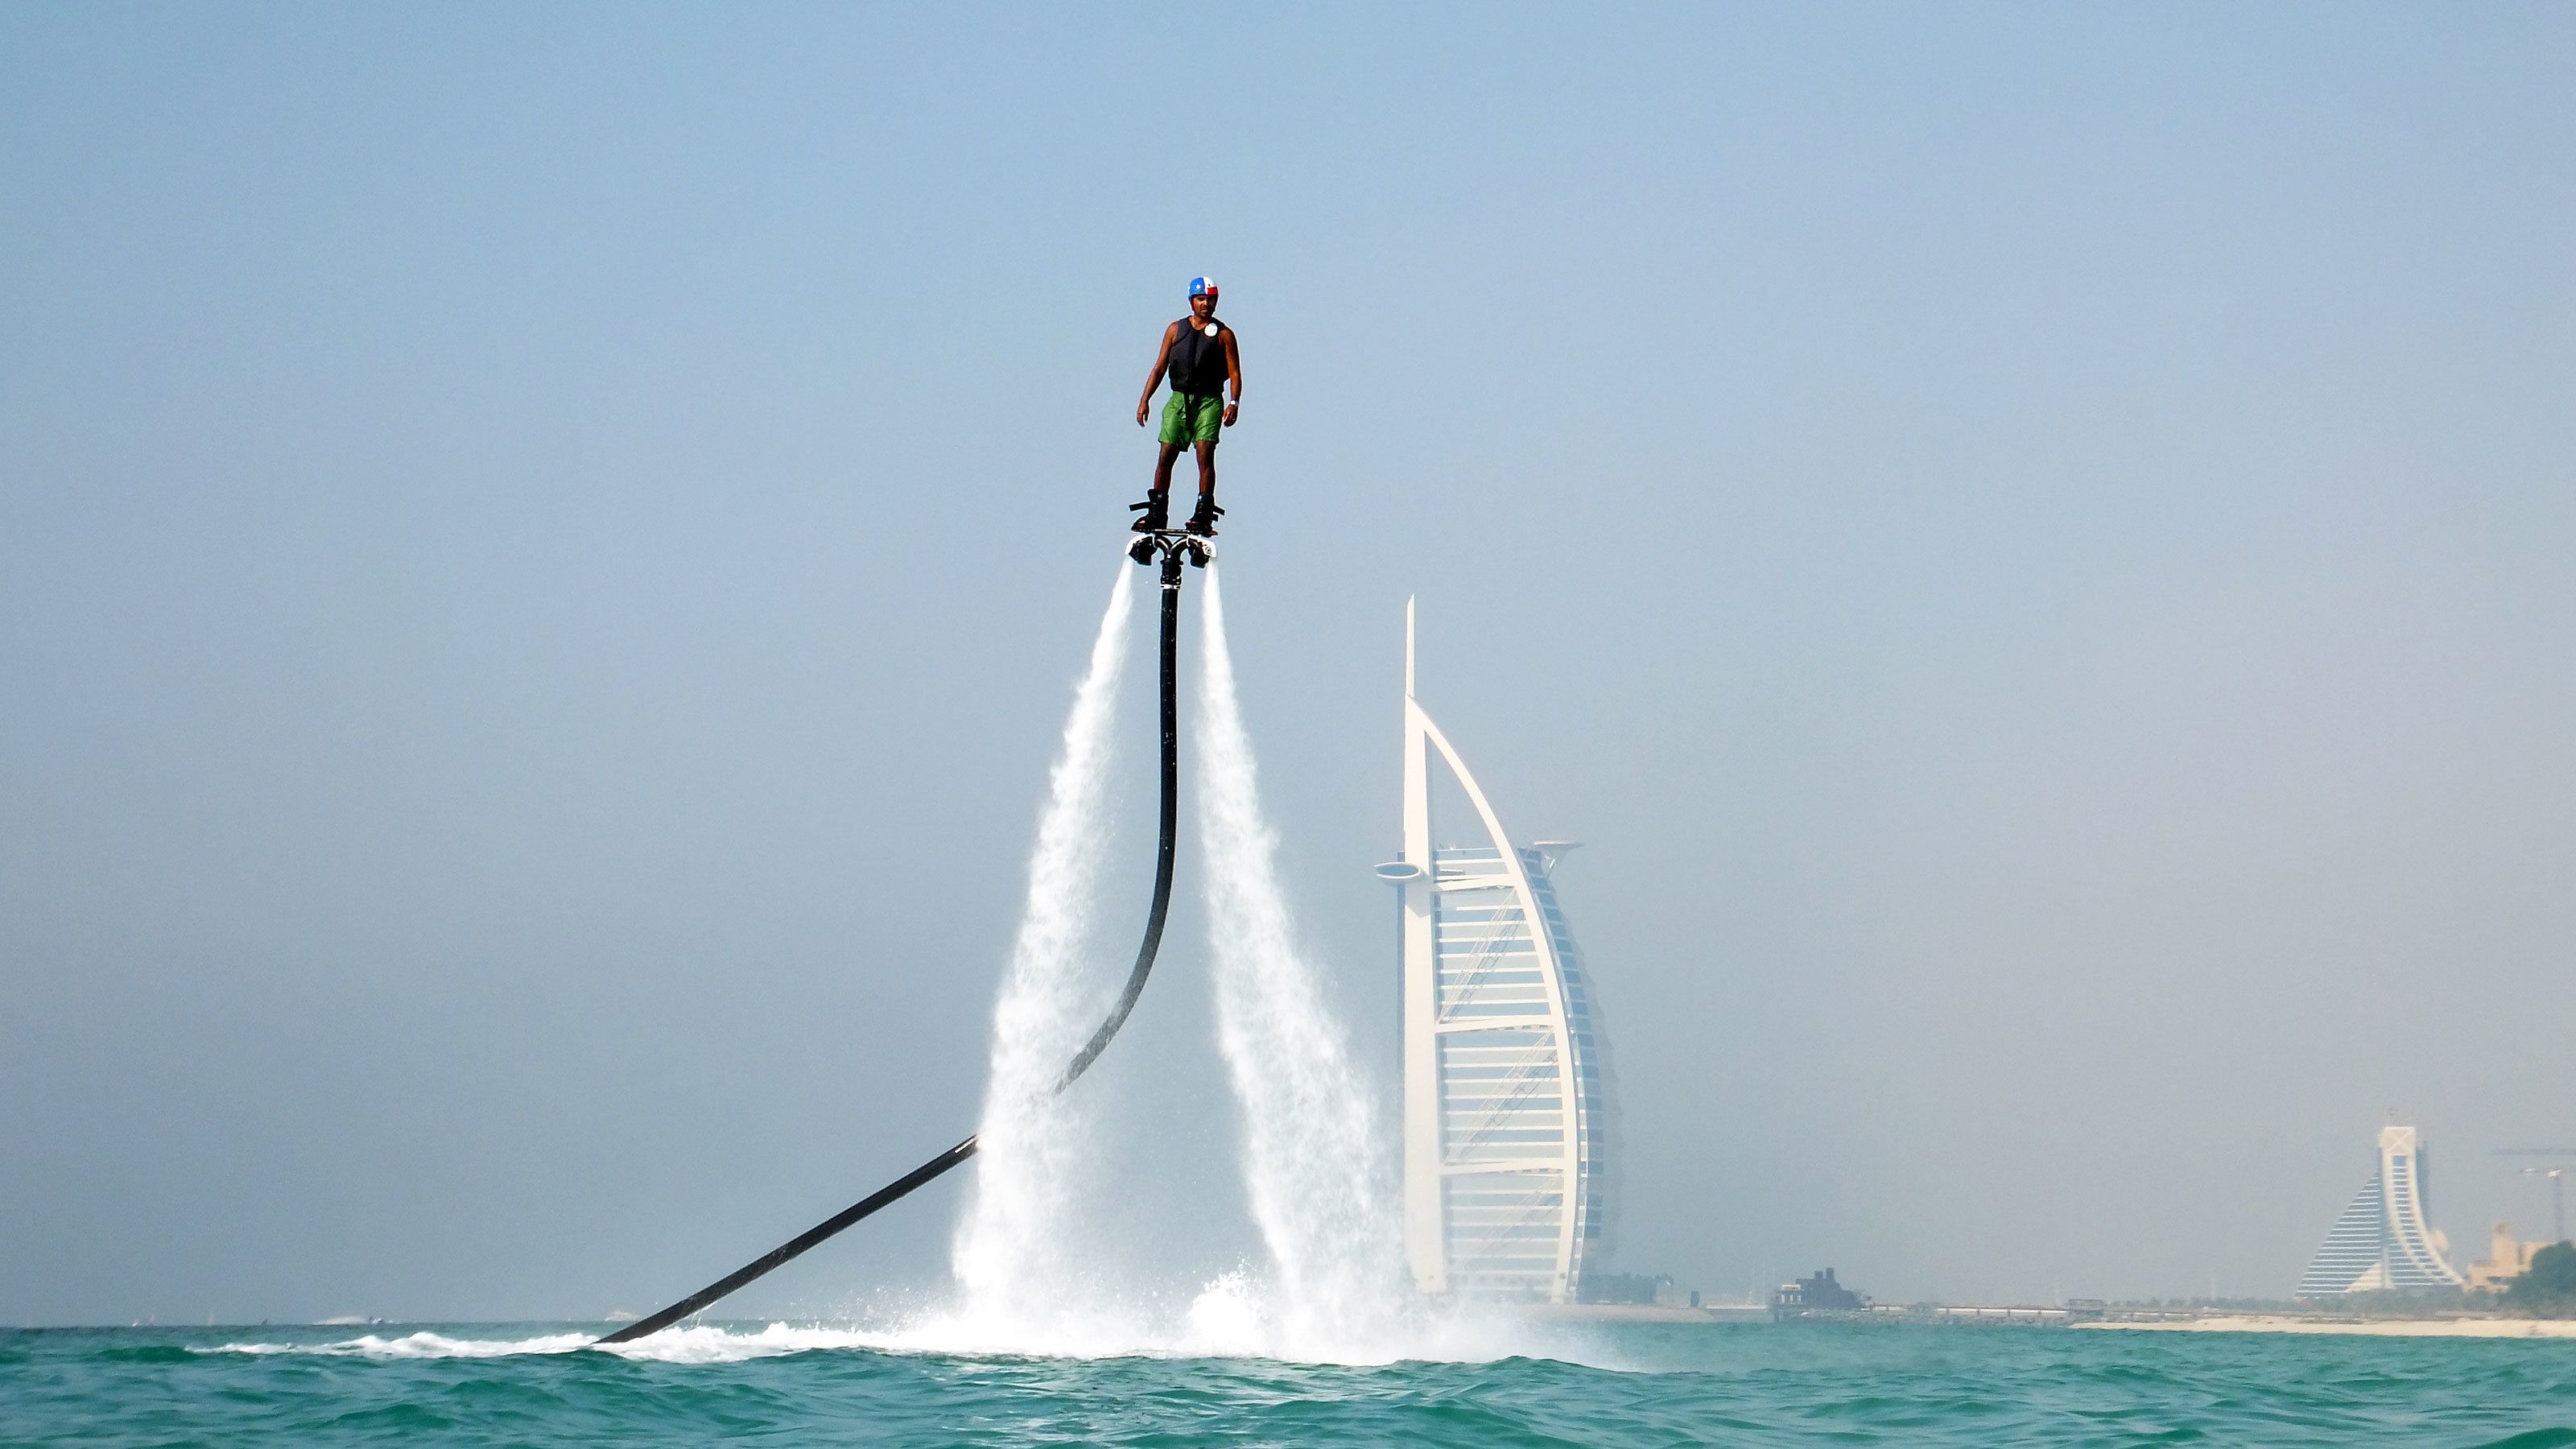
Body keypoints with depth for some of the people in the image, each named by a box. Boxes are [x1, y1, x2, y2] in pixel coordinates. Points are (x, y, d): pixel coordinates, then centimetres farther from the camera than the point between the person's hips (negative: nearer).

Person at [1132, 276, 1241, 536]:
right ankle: (1157, 513, 5)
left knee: (1205, 454, -14)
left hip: (1209, 401, -3)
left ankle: (1204, 515, -14)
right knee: (1165, 456, -2)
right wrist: (1145, 399, 2)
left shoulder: (1223, 334, 4)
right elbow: (1160, 367, 11)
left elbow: (1235, 373, -1)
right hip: (1179, 399, 3)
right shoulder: (1176, 330, 11)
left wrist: (1234, 403, -16)